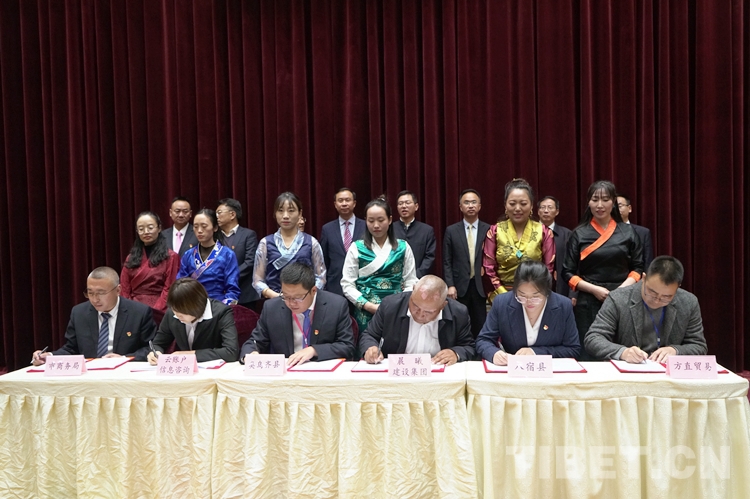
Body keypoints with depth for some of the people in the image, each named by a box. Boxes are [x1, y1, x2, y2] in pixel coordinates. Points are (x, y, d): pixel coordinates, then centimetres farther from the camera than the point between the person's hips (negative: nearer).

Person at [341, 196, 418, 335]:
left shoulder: (403, 247, 5)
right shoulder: (356, 248, 2)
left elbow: (410, 283, 5)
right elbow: (347, 285, 0)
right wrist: (369, 306, -10)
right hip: (366, 313, 0)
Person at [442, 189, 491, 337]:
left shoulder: (488, 229, 4)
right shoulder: (451, 230, 4)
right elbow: (447, 262, 3)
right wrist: (450, 285, -6)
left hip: (481, 286, 0)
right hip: (459, 287, 0)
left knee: (481, 328, 5)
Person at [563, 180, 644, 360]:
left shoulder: (627, 232, 8)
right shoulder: (579, 234, 4)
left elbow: (638, 268, 9)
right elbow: (568, 273, 3)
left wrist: (623, 288, -9)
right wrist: (594, 289, -10)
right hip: (589, 303, -1)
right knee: (588, 354, -1)